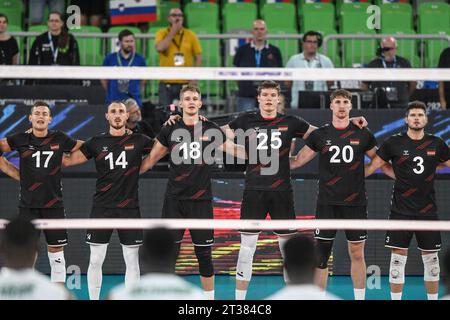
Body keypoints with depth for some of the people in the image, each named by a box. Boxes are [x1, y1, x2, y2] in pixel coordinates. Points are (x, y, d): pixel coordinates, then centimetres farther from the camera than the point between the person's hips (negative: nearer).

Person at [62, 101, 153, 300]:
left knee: (132, 261, 3)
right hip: (102, 208, 0)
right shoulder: (97, 142, 3)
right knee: (95, 260, 1)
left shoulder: (138, 141, 3)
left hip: (129, 208, 0)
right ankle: (93, 299, 12)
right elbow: (68, 161, 7)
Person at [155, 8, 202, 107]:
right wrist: (173, 31, -12)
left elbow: (198, 57, 6)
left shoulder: (190, 35, 4)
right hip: (166, 84, -1)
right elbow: (160, 48, -18)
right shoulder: (162, 33, 2)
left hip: (186, 84, 1)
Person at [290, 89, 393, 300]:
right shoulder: (319, 135, 4)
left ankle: (360, 298, 14)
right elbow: (298, 161, 10)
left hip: (355, 203, 0)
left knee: (357, 254, 5)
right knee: (321, 255, -1)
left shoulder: (363, 135, 4)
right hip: (327, 202, 0)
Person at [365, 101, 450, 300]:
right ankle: (396, 299, 6)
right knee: (398, 258, -2)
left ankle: (433, 298, 18)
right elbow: (372, 167, 2)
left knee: (431, 259, 7)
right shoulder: (394, 143, -2)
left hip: (428, 211, 2)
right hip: (401, 210, -2)